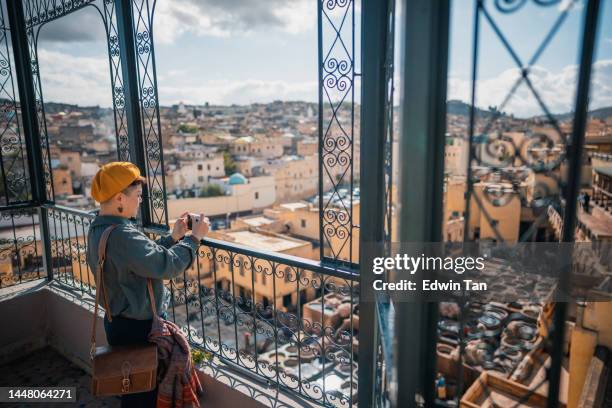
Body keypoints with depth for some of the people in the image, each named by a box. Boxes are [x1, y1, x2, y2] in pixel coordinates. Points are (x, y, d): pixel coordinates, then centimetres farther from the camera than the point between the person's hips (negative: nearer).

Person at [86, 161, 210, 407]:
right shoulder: (122, 235, -31)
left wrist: (173, 237, 2)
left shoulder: (99, 229, 3)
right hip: (139, 328, -9)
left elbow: (146, 256, 8)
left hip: (119, 322, 10)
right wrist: (194, 237, -18)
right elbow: (166, 265, -31)